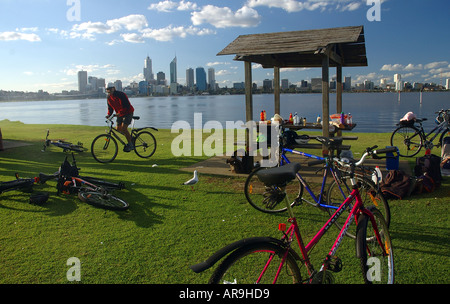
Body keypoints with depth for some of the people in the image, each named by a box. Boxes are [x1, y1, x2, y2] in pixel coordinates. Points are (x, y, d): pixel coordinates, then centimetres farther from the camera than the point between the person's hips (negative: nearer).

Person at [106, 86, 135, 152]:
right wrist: (109, 114, -10)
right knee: (118, 128, 4)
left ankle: (130, 144, -9)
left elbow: (127, 106, -27)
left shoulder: (120, 94, -21)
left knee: (124, 128, -19)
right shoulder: (109, 97, 2)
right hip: (119, 114, 8)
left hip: (128, 112, -8)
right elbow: (110, 107, 8)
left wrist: (120, 112, -37)